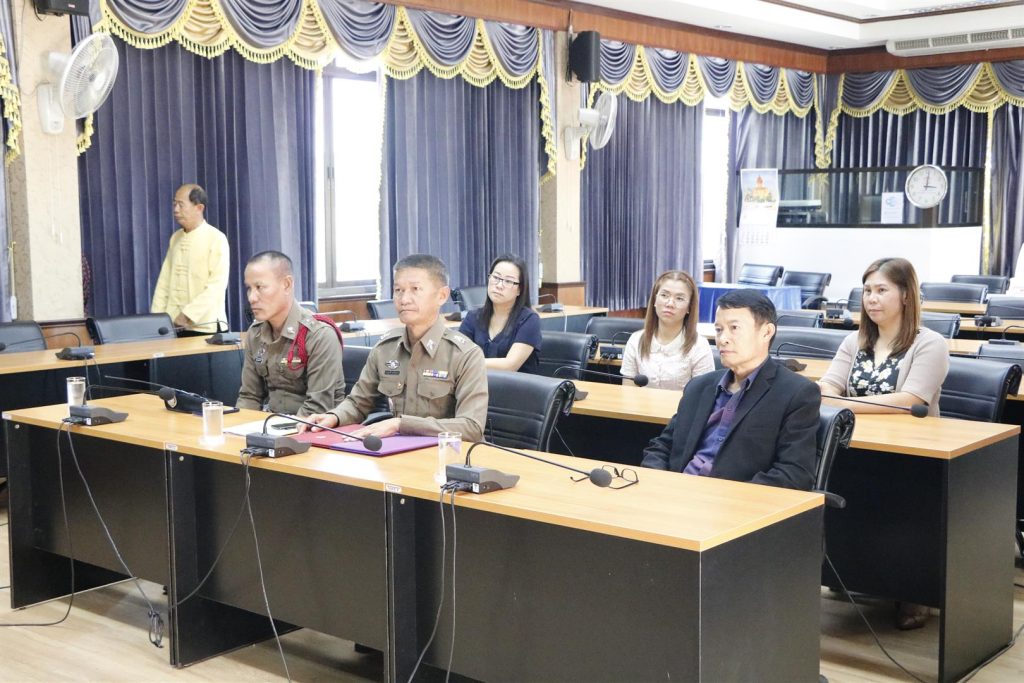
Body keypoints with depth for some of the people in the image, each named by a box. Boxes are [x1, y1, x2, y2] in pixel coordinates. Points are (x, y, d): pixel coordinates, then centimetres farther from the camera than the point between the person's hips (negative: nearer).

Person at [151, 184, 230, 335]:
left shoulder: (216, 239, -6)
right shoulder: (175, 238, 13)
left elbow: (217, 287, -14)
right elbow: (164, 281, 12)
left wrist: (188, 315, -19)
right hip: (174, 325, 5)